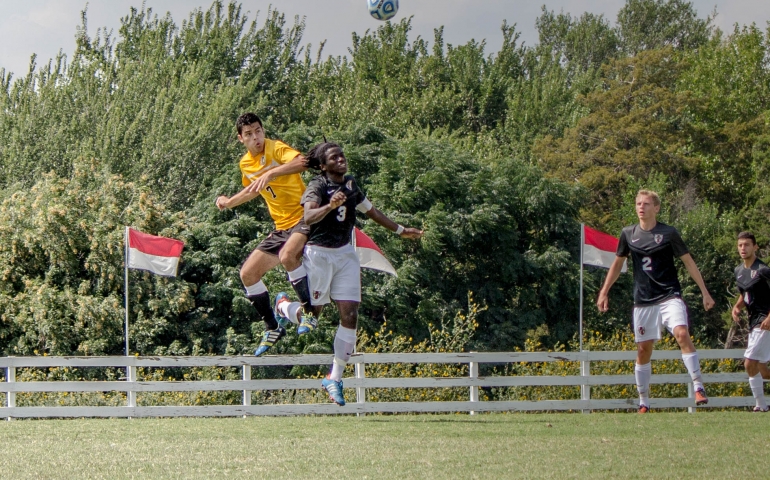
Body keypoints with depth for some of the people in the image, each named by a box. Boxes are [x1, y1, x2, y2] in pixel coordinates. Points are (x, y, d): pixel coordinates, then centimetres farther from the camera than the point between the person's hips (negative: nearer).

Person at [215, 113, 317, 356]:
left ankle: (310, 312, -19)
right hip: (281, 226, 8)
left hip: (303, 217, -8)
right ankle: (273, 328, 20)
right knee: (248, 274, 4)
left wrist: (271, 173, -45)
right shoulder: (245, 164, 8)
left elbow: (302, 162, -36)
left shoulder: (276, 149, -14)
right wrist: (228, 202, 22)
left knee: (287, 255, -36)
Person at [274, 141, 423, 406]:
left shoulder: (350, 184, 6)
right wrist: (330, 206, -51)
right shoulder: (317, 186, -14)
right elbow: (309, 217, -32)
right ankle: (282, 305, 39)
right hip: (319, 254, -5)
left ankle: (335, 378, 5)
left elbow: (370, 210, 22)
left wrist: (400, 230, 28)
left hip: (345, 255, 6)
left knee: (350, 316, -5)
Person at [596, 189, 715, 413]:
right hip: (643, 301, 3)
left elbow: (688, 262, 2)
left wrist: (705, 292, 1)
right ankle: (643, 402, 16)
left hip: (669, 296, -3)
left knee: (682, 334, -25)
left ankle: (699, 388, -24)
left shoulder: (669, 233, -3)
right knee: (643, 350, 5)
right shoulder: (628, 234, 6)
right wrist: (604, 292, 16)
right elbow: (617, 263, 19)